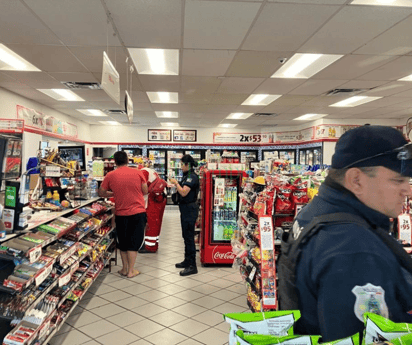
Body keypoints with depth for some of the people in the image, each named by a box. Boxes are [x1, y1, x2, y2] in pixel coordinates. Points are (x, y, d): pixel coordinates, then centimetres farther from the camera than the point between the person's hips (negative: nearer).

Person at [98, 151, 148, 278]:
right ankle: (131, 271, 13)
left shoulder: (110, 176, -3)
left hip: (121, 214, 1)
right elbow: (145, 191, 1)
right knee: (134, 242, 8)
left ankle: (124, 269, 26)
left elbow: (101, 193, 6)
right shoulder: (138, 173, -5)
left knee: (123, 243, 17)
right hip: (138, 212, -1)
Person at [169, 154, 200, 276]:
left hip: (190, 209, -10)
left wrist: (176, 183, -11)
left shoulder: (192, 177, -17)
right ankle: (187, 261, 30)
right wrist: (176, 184, 4)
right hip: (185, 208, 10)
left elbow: (184, 193, -24)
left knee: (189, 236, -6)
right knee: (186, 235, 18)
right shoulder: (187, 176, 13)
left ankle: (192, 266, 2)